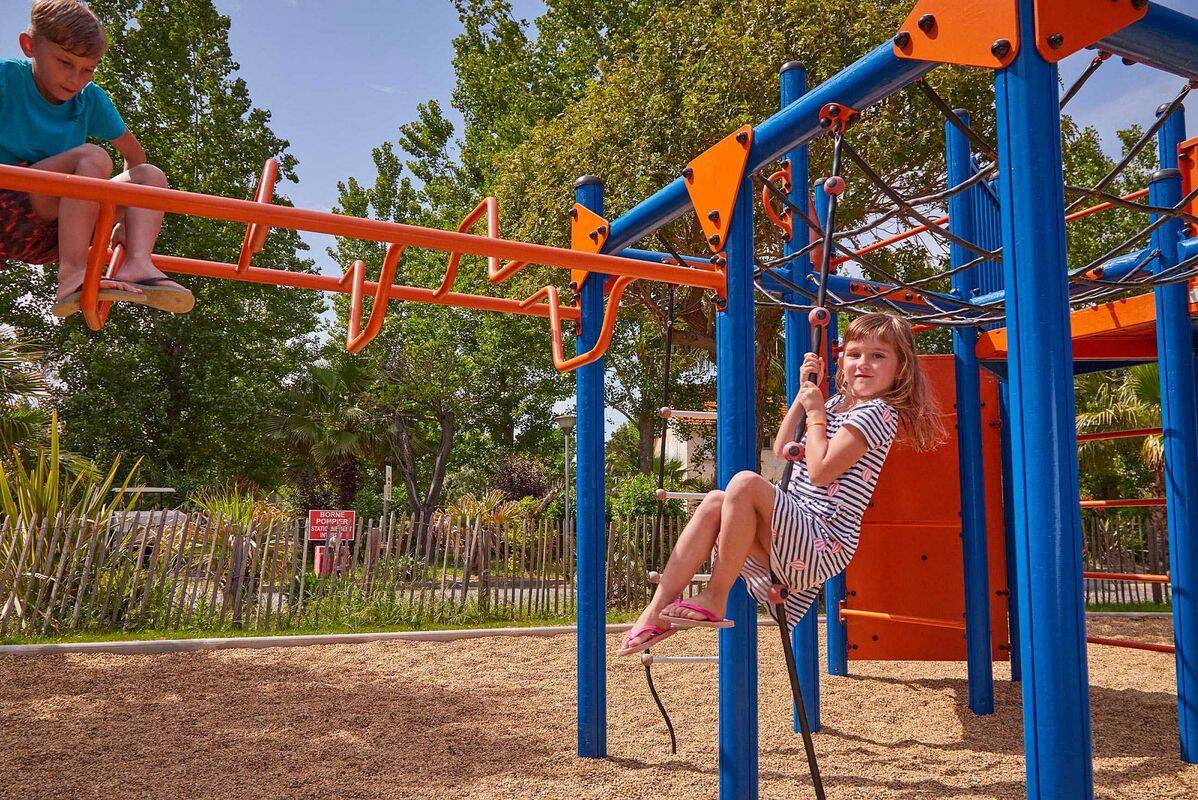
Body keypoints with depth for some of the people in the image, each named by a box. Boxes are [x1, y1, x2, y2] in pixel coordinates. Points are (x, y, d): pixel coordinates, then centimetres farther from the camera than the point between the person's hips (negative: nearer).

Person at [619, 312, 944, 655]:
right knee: (714, 502, -6)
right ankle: (659, 611, -12)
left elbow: (820, 471, -17)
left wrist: (815, 413, -5)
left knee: (745, 482, -29)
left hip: (822, 546, -10)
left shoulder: (877, 411, -9)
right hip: (797, 536, 10)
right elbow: (782, 451, 20)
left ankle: (715, 599, -17)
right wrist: (803, 394, 15)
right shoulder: (838, 402, 19)